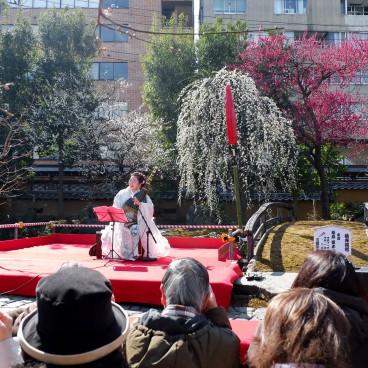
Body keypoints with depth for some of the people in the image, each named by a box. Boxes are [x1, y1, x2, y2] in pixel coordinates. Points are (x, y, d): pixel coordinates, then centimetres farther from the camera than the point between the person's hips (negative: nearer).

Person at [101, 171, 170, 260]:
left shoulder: (143, 195, 5)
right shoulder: (122, 194, 7)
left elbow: (150, 208, -8)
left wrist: (140, 204, -24)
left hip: (137, 222, -1)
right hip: (122, 222, 1)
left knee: (135, 229, -32)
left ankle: (134, 254, -26)